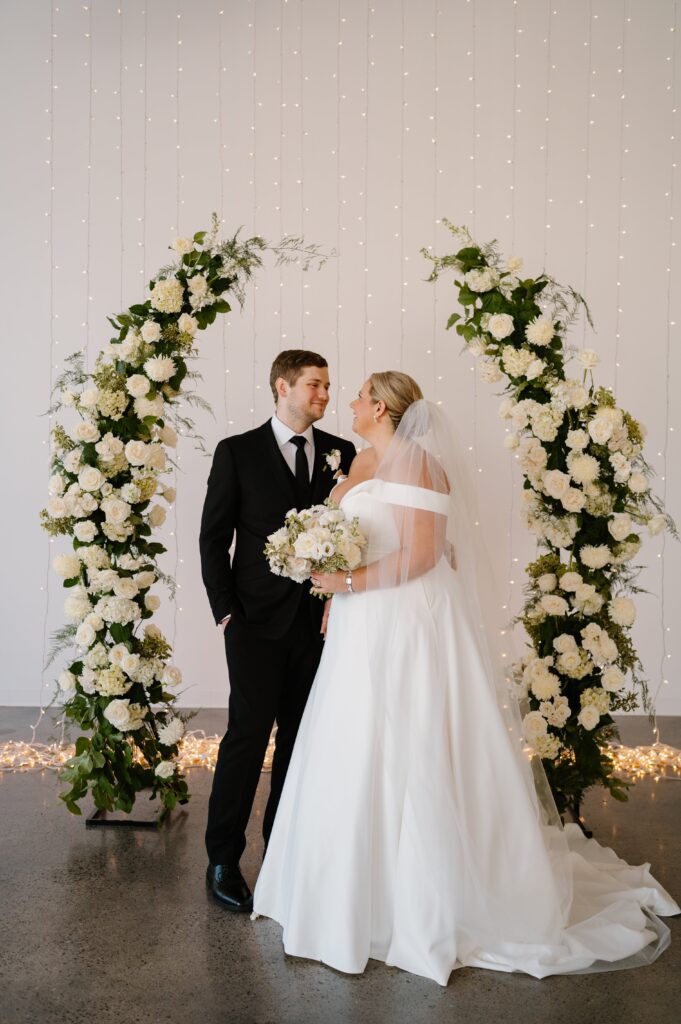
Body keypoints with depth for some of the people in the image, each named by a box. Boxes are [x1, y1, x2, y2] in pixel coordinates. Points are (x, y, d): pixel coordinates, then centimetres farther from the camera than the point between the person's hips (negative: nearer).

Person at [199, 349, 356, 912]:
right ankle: (223, 859, 9)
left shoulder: (342, 453, 7)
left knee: (302, 735, 11)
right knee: (249, 733, -4)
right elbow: (213, 537, 0)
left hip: (321, 617, 3)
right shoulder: (237, 452, 0)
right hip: (258, 618, -3)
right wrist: (225, 609, -6)